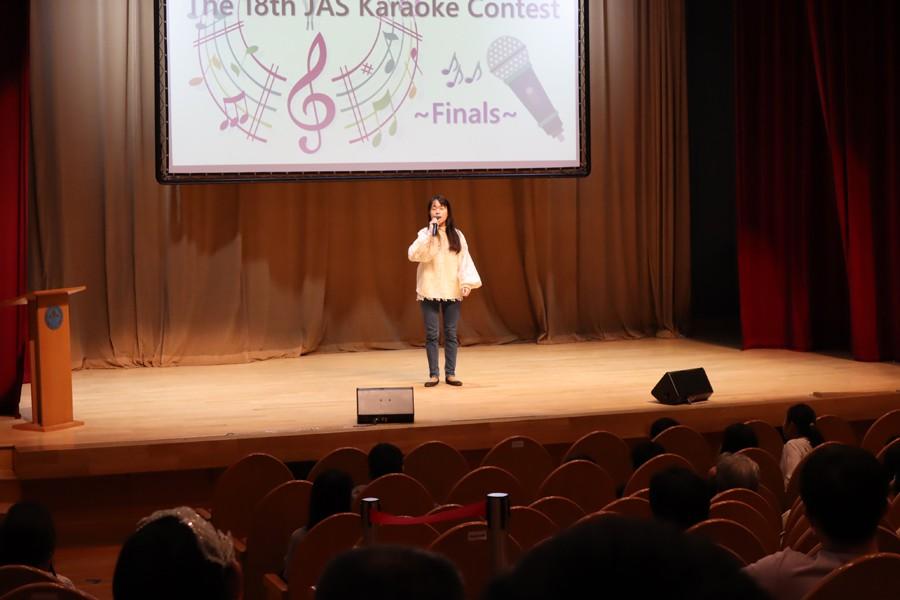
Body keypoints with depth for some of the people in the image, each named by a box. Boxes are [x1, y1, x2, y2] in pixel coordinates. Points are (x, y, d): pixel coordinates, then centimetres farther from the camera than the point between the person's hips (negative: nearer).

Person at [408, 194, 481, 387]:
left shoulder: (456, 235, 6)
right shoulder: (425, 233, -1)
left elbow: (464, 259, 2)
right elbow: (413, 255, -17)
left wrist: (467, 283, -10)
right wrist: (430, 235, -22)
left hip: (452, 290, 2)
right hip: (429, 290, -2)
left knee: (451, 333, 4)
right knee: (431, 334, -1)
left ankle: (450, 373, 10)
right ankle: (433, 374, 5)